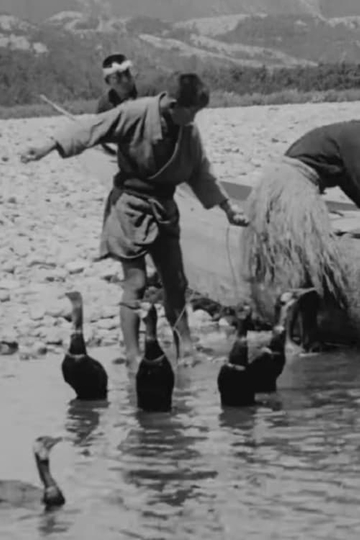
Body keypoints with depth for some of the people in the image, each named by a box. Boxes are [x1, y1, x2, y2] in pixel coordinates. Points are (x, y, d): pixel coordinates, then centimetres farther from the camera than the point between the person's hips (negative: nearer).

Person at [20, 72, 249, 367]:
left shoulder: (188, 131, 0)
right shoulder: (135, 114, -17)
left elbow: (203, 173, 12)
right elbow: (90, 129, -18)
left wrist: (229, 207, 14)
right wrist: (47, 147, -26)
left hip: (165, 208, 6)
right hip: (132, 206, -6)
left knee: (176, 282, 8)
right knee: (136, 282, -7)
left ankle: (186, 349, 15)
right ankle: (133, 355, -1)